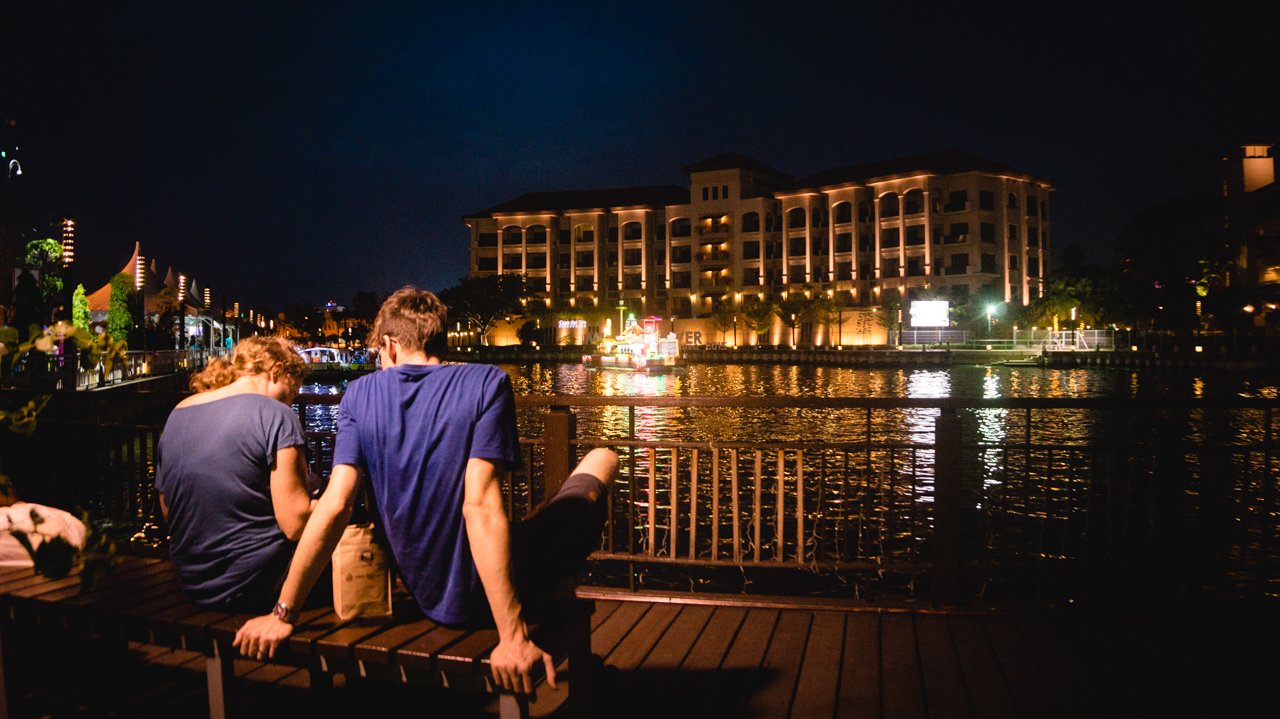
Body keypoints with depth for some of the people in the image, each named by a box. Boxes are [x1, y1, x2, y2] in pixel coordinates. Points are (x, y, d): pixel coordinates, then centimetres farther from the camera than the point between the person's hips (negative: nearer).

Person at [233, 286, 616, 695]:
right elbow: (480, 505, -25)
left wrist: (283, 614, -4)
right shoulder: (486, 383, -15)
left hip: (429, 598, 5)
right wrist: (513, 636, -27)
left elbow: (335, 505, -11)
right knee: (603, 460, 18)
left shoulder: (359, 394, -4)